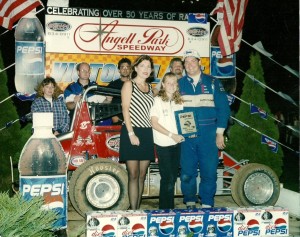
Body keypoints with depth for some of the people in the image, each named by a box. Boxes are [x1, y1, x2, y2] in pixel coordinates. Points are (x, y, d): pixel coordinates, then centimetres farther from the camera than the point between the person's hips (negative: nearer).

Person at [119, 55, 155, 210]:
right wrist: (131, 134, -15)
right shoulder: (129, 84, 0)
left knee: (142, 175, 7)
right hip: (131, 132, -6)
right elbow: (125, 109, -8)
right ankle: (133, 211, -6)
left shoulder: (150, 88, 17)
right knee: (133, 175, -8)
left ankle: (138, 209, 13)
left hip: (147, 133, 6)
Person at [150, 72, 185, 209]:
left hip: (177, 143, 6)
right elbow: (154, 123, -10)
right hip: (163, 144, -6)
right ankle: (165, 208, 4)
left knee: (173, 177, 11)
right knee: (167, 178, -6)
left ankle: (170, 207, 20)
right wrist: (171, 135, -17)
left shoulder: (179, 101, 13)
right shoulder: (157, 100, -5)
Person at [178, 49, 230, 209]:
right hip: (186, 135, 1)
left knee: (209, 171, -2)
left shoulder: (212, 82, 6)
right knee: (187, 172, 2)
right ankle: (190, 203, 16)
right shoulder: (179, 84, 10)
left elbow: (223, 107, 3)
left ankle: (207, 205, 10)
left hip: (208, 134, -1)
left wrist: (220, 133, -3)